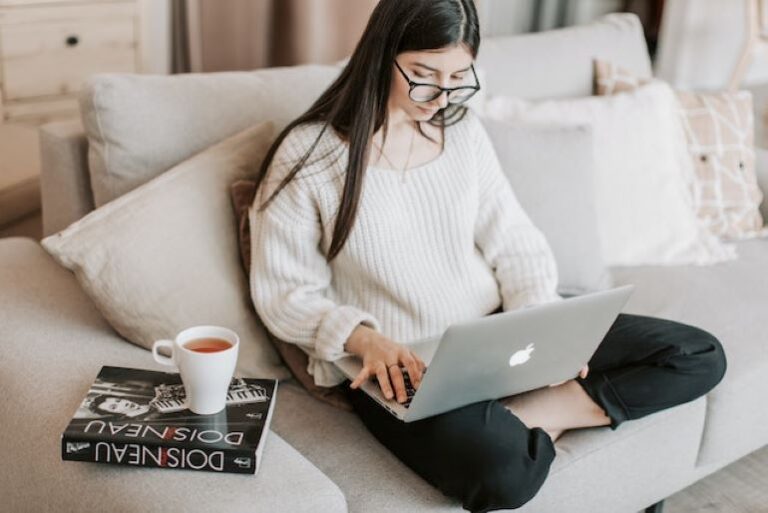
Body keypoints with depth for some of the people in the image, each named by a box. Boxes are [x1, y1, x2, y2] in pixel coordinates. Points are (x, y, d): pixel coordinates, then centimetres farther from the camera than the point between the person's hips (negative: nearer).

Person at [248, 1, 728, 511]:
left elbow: (515, 245, 7)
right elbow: (285, 294, -7)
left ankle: (528, 415, -8)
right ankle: (516, 426, -6)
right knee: (504, 470, -39)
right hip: (395, 369, -6)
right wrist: (365, 338, -24)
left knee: (699, 356, -3)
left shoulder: (464, 129, 7)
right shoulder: (308, 154, -9)